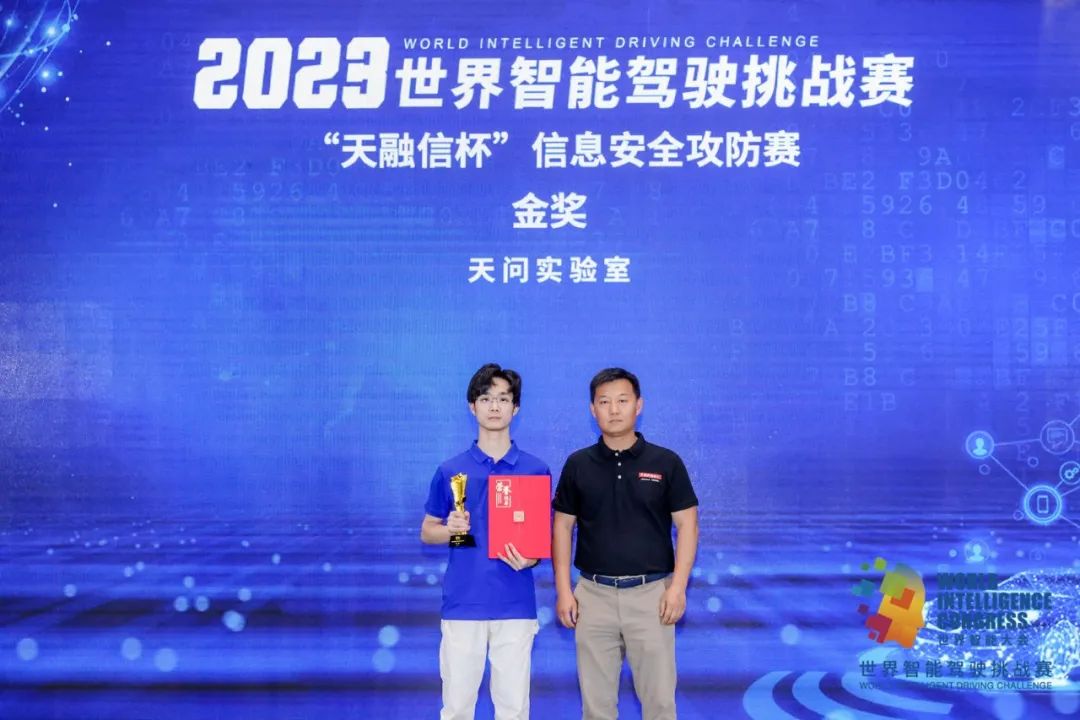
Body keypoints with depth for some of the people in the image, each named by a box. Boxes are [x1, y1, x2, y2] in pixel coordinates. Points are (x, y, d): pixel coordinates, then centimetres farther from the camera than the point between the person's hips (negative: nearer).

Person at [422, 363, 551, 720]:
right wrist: (450, 528, -12)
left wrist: (530, 558, -13)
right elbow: (427, 532, 10)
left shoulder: (536, 470, 3)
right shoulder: (450, 470, 3)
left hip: (516, 606, 0)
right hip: (462, 604, 0)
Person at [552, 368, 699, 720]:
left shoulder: (666, 462, -1)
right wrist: (563, 590, -2)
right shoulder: (577, 465, 3)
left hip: (651, 593, -1)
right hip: (594, 594, 2)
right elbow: (562, 527, 6)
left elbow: (687, 525, -1)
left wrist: (678, 586, -10)